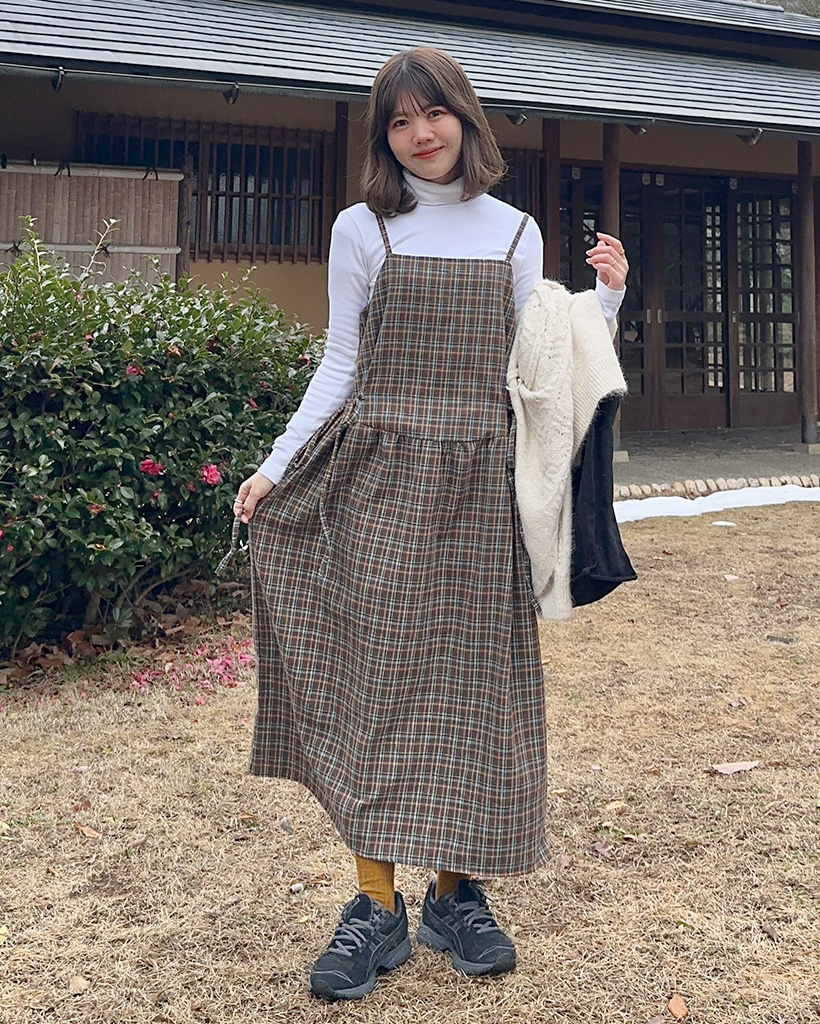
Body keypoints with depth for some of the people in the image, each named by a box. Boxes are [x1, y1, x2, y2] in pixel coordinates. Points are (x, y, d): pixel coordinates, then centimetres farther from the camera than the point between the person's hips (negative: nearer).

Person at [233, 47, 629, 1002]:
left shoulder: (514, 235, 11)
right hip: (380, 480, -1)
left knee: (470, 682, 3)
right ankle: (377, 906, 5)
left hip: (478, 485, 2)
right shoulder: (362, 230, 6)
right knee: (375, 674, -4)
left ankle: (455, 892, 16)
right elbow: (341, 364, 6)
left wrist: (607, 296, -1)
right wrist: (276, 466, -1)